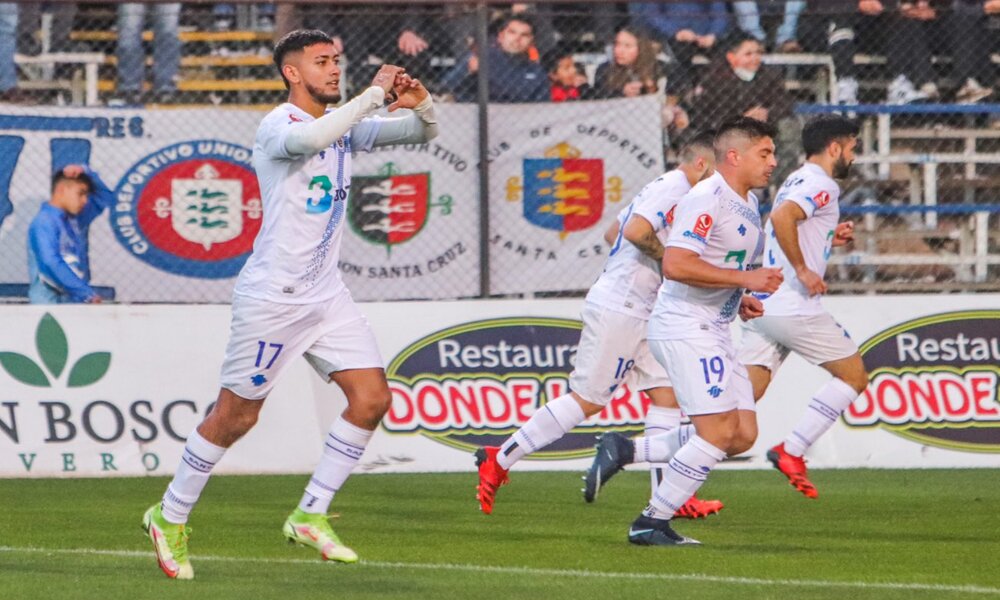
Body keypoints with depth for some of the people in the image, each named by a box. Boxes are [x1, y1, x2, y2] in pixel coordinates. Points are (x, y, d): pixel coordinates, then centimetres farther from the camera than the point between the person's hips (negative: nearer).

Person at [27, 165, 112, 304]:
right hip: (50, 303, -8)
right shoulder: (44, 223, -11)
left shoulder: (75, 219, 14)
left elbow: (105, 197, 27)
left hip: (77, 302, 8)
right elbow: (52, 265, -22)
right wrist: (87, 293, -25)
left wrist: (86, 172, 9)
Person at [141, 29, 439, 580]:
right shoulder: (277, 126, -14)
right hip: (271, 299, -7)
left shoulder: (344, 123, 10)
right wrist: (374, 93, -32)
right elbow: (311, 137, -38)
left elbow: (422, 133, 11)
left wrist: (421, 105, -11)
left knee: (372, 397, -3)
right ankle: (170, 519, 18)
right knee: (235, 416, 0)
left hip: (326, 295, 7)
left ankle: (310, 516, 7)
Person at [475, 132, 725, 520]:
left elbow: (613, 233, 26)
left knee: (666, 393, 5)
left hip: (636, 311, 11)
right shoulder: (673, 187, -13)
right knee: (587, 399, -7)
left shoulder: (668, 188, 18)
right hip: (619, 309, -11)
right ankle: (500, 459, -1)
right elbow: (635, 231, -28)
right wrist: (665, 255, -13)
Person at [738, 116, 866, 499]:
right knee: (854, 377, 5)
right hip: (794, 307, -9)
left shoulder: (796, 181, 23)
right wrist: (804, 271, -21)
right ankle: (791, 452, -3)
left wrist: (829, 238, 21)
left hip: (761, 306, 9)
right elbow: (781, 217, -26)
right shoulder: (822, 185, -8)